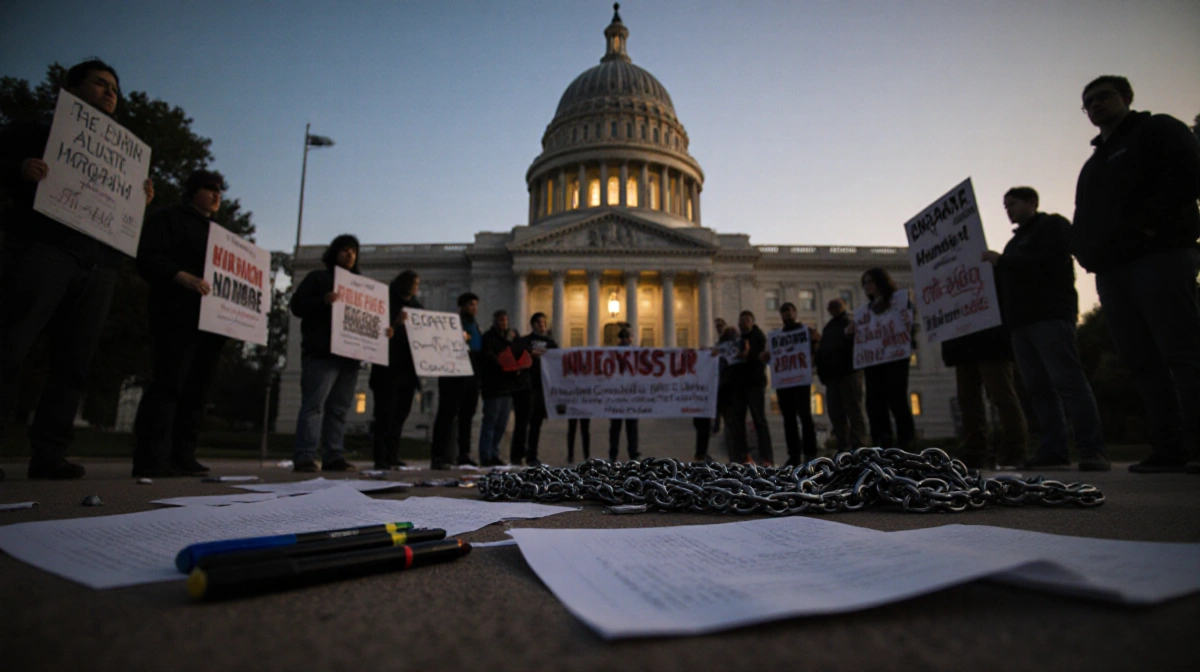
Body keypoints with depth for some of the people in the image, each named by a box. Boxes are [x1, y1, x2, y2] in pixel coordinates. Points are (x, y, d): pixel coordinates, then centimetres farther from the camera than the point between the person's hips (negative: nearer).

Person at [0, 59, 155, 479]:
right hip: (43, 247, -4)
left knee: (73, 364, -2)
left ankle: (48, 455, 0)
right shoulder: (37, 132, 16)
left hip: (99, 264, 4)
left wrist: (142, 200, 5)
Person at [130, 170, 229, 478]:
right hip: (179, 317, -7)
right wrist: (184, 278, -24)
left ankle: (183, 458, 7)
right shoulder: (168, 219, 6)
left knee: (196, 389, 4)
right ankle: (151, 461, -9)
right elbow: (148, 258, -8)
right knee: (169, 384, -12)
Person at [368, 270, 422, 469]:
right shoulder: (386, 303, -1)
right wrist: (395, 324, -26)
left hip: (407, 370, 6)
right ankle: (381, 458, -4)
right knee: (385, 414, -7)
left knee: (400, 414, 7)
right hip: (388, 370, -6)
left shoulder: (416, 307, 17)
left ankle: (392, 456, 13)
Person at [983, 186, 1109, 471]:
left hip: (1051, 315, -8)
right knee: (1038, 387, 1)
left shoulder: (1053, 225, 5)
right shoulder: (1016, 241, 28)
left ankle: (1092, 450, -12)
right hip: (1022, 321, 8)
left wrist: (1002, 261, -11)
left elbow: (1049, 262, -11)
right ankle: (1053, 451, 1)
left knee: (1067, 381, -13)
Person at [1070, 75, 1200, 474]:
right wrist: (1085, 250, 6)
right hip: (1110, 271, 7)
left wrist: (1151, 223, -15)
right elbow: (1084, 218, 24)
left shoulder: (1158, 130, 9)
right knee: (1143, 362, 2)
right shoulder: (1095, 161, 29)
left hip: (1159, 257, -7)